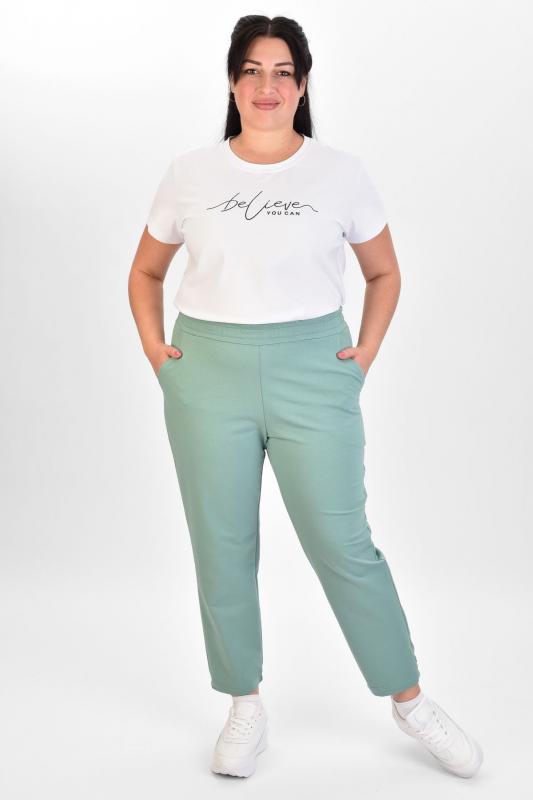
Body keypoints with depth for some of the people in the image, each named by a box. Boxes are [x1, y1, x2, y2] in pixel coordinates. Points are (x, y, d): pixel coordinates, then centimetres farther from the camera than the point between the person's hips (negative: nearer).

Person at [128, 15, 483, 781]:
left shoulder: (342, 173, 1)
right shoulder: (189, 174, 4)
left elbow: (383, 273, 13)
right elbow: (145, 272, 16)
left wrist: (365, 354, 1)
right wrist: (155, 350, 3)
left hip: (312, 373, -1)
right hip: (209, 377, 2)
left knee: (344, 546, 0)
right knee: (222, 551, 7)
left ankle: (410, 699, 19)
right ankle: (245, 706, 26)